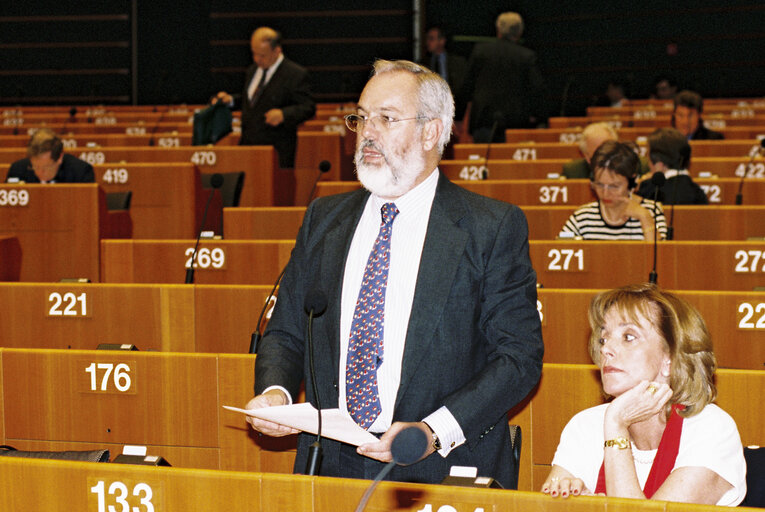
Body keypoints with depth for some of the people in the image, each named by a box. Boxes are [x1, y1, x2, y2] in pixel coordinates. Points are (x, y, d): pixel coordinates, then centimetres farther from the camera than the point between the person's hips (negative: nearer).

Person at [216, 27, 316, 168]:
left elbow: (308, 107, -10)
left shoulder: (296, 74, -7)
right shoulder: (252, 71, 17)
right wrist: (231, 100, 7)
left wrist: (283, 114, -25)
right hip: (247, 145, 6)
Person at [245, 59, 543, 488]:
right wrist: (275, 392, -3)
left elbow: (520, 355, -4)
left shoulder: (495, 228, 1)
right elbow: (286, 333, 19)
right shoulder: (323, 220, 16)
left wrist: (436, 432, -16)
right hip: (331, 466, 3)